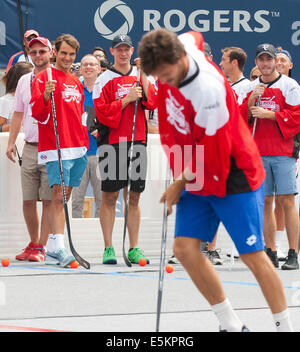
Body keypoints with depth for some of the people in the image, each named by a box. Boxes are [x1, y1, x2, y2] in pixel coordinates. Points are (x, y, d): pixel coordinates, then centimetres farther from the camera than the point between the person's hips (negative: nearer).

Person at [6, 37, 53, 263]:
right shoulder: (24, 81, 14)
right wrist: (11, 142, 12)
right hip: (30, 147, 5)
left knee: (49, 200, -6)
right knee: (28, 200, 5)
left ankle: (41, 247, -2)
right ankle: (33, 243, 18)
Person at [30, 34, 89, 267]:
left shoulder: (76, 82, 19)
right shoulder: (44, 77, -3)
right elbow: (37, 112, -11)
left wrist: (85, 139, 22)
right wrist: (46, 95, -28)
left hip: (78, 148, 7)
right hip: (56, 148, -7)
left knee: (64, 197, 8)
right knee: (59, 196, -16)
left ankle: (53, 251, 12)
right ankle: (58, 247, -21)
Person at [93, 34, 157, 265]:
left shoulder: (141, 77, 12)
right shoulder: (104, 80, 1)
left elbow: (152, 103, -2)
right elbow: (102, 113, -8)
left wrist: (143, 75, -7)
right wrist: (126, 99, -16)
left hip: (137, 141, 3)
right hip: (112, 142, -3)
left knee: (134, 197, 6)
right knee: (109, 196, -2)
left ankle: (134, 249, 8)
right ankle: (108, 248, 1)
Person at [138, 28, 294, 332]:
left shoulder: (209, 90, -31)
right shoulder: (182, 45, -9)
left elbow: (214, 152, -24)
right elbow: (195, 37, 18)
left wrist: (181, 183, -11)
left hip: (232, 176, -8)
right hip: (194, 178, 8)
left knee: (252, 255, -6)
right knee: (185, 248, -4)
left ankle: (284, 327, 7)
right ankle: (232, 325, 4)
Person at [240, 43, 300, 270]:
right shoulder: (252, 88, 14)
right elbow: (241, 119, 10)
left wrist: (269, 114, -13)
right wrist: (251, 100, -6)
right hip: (259, 152, 4)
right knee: (265, 202, 4)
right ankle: (271, 253, 9)